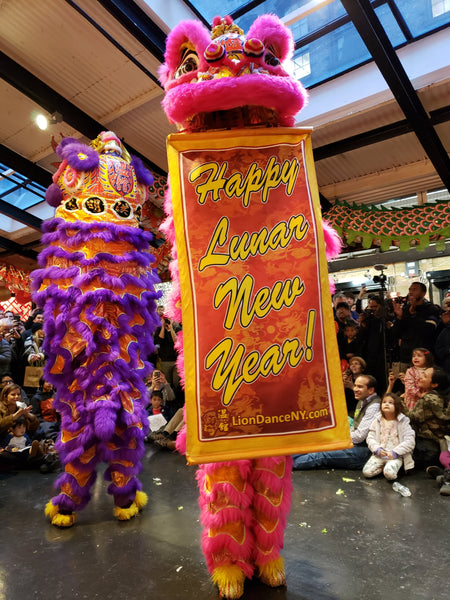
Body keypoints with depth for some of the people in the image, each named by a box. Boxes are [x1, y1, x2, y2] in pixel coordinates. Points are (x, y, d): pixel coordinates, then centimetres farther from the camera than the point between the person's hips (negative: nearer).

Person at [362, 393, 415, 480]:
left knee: (389, 474, -31)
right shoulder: (377, 420, 8)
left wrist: (395, 452, -17)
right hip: (379, 454, 3)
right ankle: (383, 466, 8)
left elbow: (410, 441, -8)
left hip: (396, 455, -3)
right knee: (366, 472, -17)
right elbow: (370, 438, 5)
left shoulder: (403, 421, -1)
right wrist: (377, 449, -15)